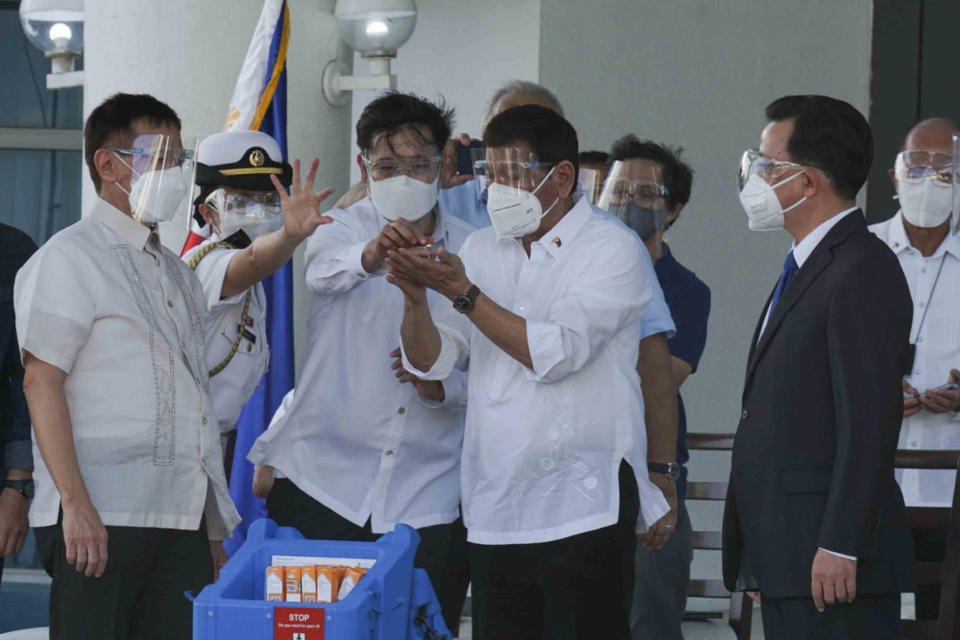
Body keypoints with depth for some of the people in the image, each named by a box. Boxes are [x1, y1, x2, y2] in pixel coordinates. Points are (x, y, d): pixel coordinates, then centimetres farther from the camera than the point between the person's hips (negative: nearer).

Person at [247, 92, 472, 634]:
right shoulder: (342, 229, 2)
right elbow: (325, 268, -24)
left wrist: (443, 387, -12)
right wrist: (370, 255, -48)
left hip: (428, 502, 1)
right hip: (323, 485, -1)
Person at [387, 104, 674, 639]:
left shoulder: (612, 249, -4)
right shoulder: (482, 249, 15)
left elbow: (557, 353, -15)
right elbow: (432, 360, 11)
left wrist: (465, 293, -16)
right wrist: (417, 299, -9)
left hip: (582, 508, -6)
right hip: (495, 511, 6)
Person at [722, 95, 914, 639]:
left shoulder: (864, 272, -12)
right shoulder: (806, 268, 19)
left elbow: (871, 422, -19)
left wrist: (840, 547, -22)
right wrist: (759, 563, 17)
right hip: (785, 565, 10)